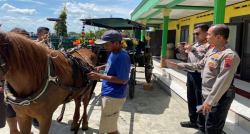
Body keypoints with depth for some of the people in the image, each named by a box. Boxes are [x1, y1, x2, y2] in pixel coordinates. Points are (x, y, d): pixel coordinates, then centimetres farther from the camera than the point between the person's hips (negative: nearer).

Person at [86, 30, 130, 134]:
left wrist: (100, 76, -24)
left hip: (113, 97, -10)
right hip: (108, 94, 10)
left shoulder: (122, 57, -25)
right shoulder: (113, 53, 4)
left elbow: (123, 80, -26)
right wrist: (101, 67, 5)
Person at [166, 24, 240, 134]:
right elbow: (200, 64, 18)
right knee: (207, 124, 27)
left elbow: (222, 82, -27)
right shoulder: (212, 50, 7)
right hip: (207, 96, 9)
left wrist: (210, 101, -27)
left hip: (218, 99, -9)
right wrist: (178, 66, 14)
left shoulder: (229, 55, -23)